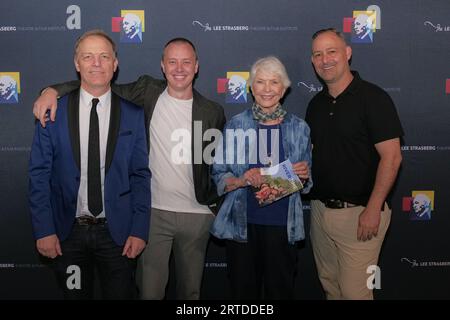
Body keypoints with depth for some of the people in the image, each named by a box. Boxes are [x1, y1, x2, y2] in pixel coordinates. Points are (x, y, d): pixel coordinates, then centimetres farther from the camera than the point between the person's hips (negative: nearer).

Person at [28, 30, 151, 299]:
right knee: (75, 295, 14)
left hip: (117, 232, 0)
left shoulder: (133, 114, -1)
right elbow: (39, 174, -1)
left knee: (121, 295, 10)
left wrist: (139, 230, -6)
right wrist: (44, 229, -7)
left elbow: (141, 176, 0)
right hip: (67, 232, 0)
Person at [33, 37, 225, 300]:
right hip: (153, 211, -1)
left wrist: (219, 208, 5)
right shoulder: (148, 92, 0)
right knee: (150, 290, 5)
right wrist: (54, 90, -18)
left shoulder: (213, 112, 2)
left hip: (197, 216, 1)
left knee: (191, 289, 16)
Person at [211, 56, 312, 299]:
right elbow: (218, 175, 2)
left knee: (280, 290, 8)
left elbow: (307, 183, 12)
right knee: (243, 291, 7)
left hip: (282, 225, 1)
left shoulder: (299, 128, 4)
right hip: (242, 223, -1)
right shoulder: (235, 125, 0)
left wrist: (304, 174, -9)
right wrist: (241, 180, -16)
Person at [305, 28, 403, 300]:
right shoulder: (317, 104, 10)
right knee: (329, 284, 18)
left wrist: (373, 210, -19)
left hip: (358, 213, -6)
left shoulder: (373, 98, -11)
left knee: (354, 291, 0)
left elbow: (391, 157, -16)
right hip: (320, 209, 7)